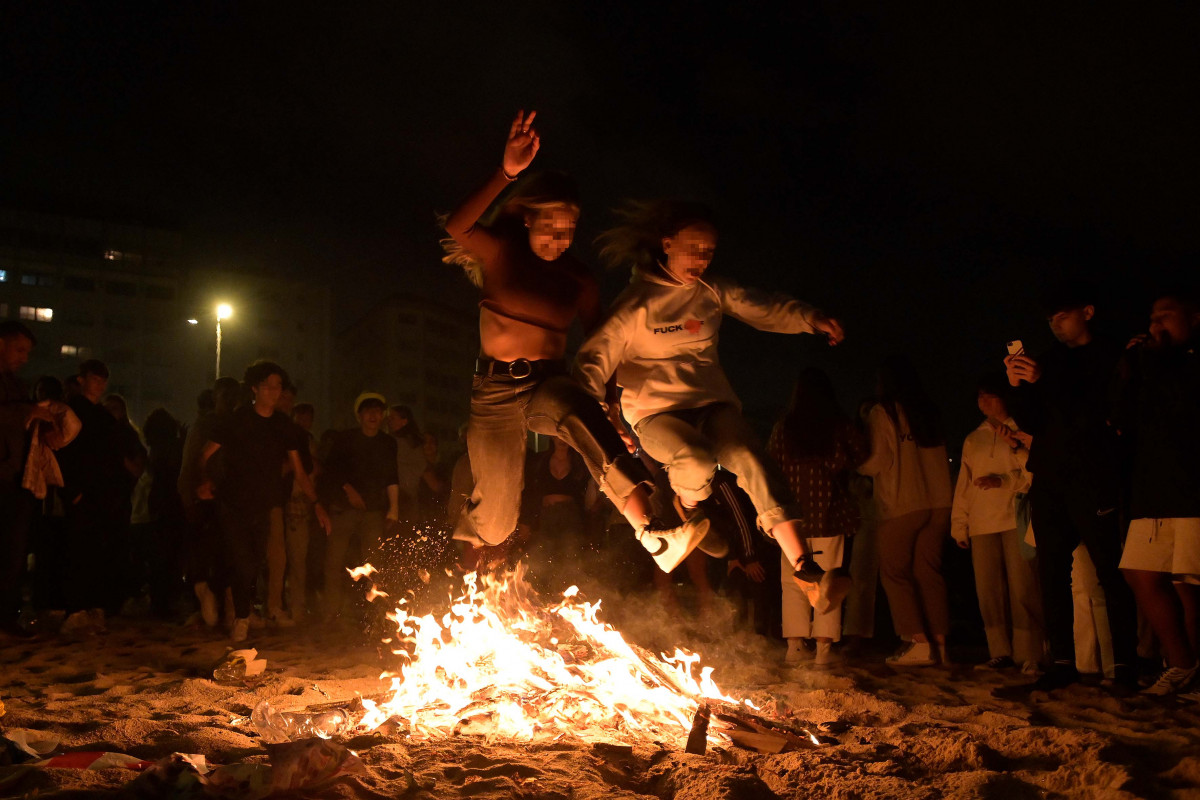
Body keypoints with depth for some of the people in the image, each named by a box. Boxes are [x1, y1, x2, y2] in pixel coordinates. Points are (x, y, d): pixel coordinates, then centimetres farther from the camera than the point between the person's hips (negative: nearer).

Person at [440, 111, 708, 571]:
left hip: (548, 386, 1)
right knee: (495, 517, 2)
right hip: (494, 390, -1)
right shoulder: (499, 252, -2)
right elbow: (457, 227, -23)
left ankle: (654, 535, -54)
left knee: (582, 417, -36)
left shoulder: (579, 283, 8)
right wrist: (507, 173, -36)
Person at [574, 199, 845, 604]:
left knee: (750, 458, -24)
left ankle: (805, 567, -30)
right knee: (697, 462, -34)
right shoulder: (637, 302, -6)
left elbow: (764, 309, 3)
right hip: (655, 409, -4)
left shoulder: (713, 292, 9)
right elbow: (595, 358, -7)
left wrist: (810, 319, -16)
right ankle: (688, 505, 5)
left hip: (711, 402, 4)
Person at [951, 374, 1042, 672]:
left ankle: (1028, 654, -5)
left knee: (1022, 587, -10)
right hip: (982, 524, 5)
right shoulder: (973, 440, 22)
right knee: (988, 591, 1)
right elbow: (963, 485, 21)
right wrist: (959, 524, 14)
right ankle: (1000, 653, 7)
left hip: (1017, 519, -5)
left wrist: (1004, 481, -14)